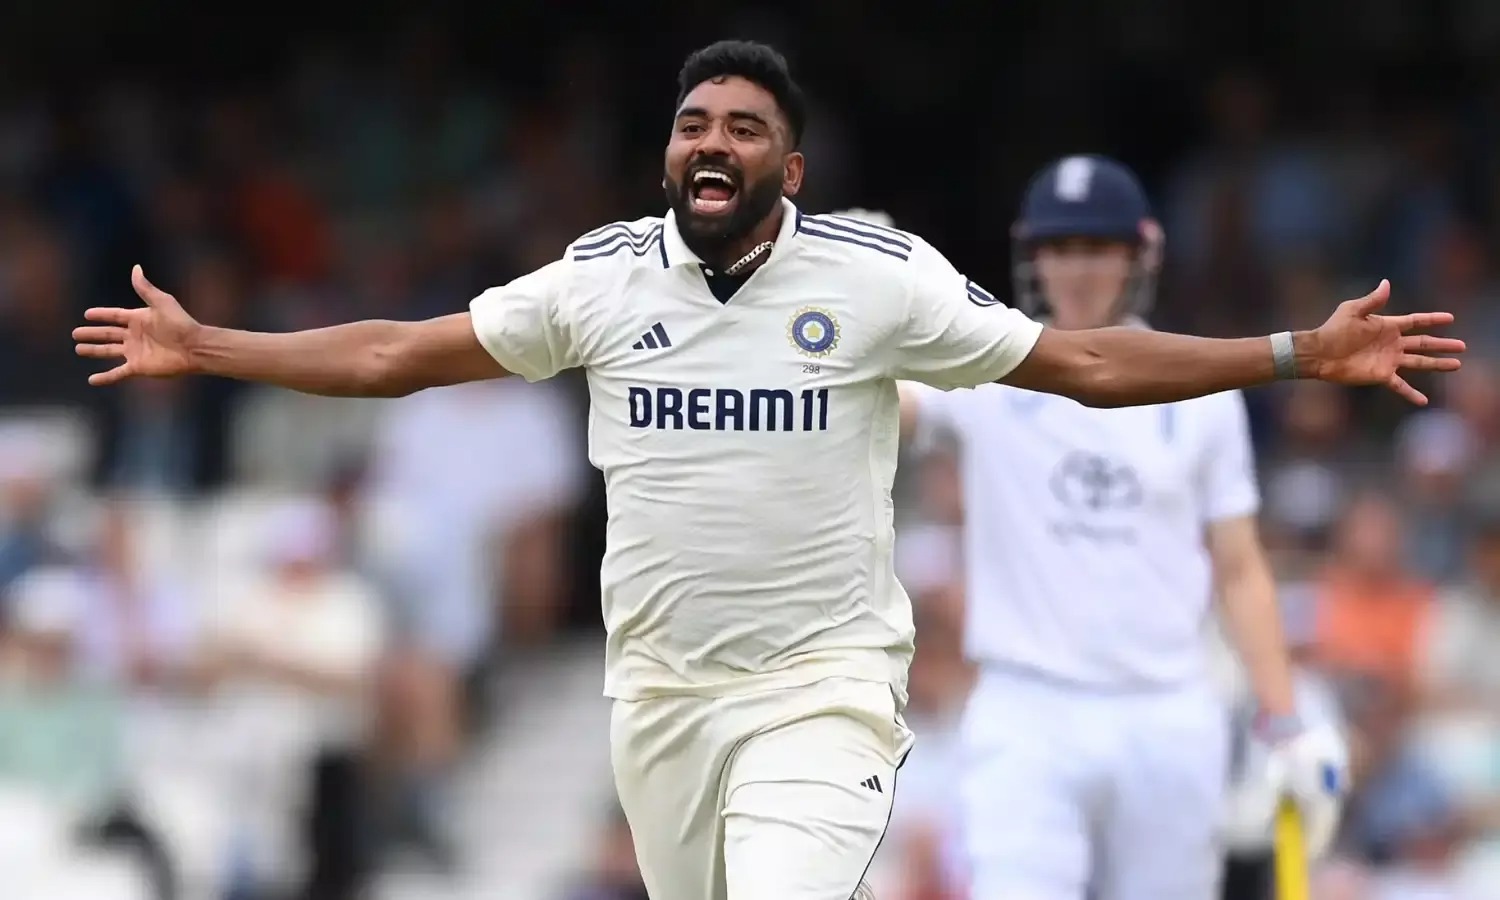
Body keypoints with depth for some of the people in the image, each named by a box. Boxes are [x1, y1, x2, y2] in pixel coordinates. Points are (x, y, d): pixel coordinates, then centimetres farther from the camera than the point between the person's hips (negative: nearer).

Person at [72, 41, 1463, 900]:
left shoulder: (876, 276, -4)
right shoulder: (603, 277, 3)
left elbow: (1082, 362, -3)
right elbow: (396, 355, 9)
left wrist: (1306, 356, -11)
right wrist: (200, 350, 7)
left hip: (822, 686, -4)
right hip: (658, 688, 4)